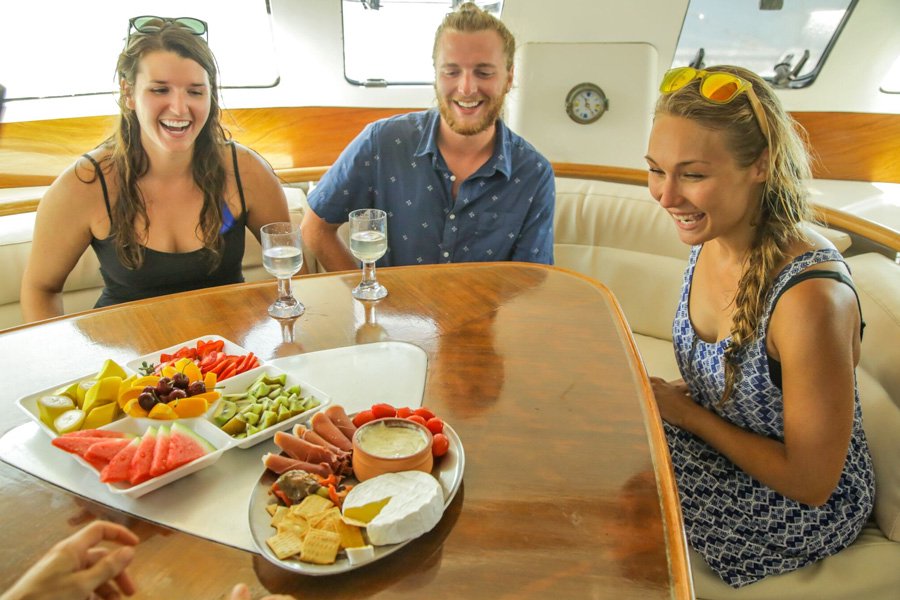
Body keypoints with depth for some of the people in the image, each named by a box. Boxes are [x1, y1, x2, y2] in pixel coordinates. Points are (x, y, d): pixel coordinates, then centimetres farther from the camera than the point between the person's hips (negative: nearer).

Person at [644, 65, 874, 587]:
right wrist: (665, 397, -9)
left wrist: (686, 413, -17)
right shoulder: (712, 235, -10)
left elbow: (809, 483, -23)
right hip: (721, 443, 6)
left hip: (804, 511, -6)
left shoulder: (810, 296, -34)